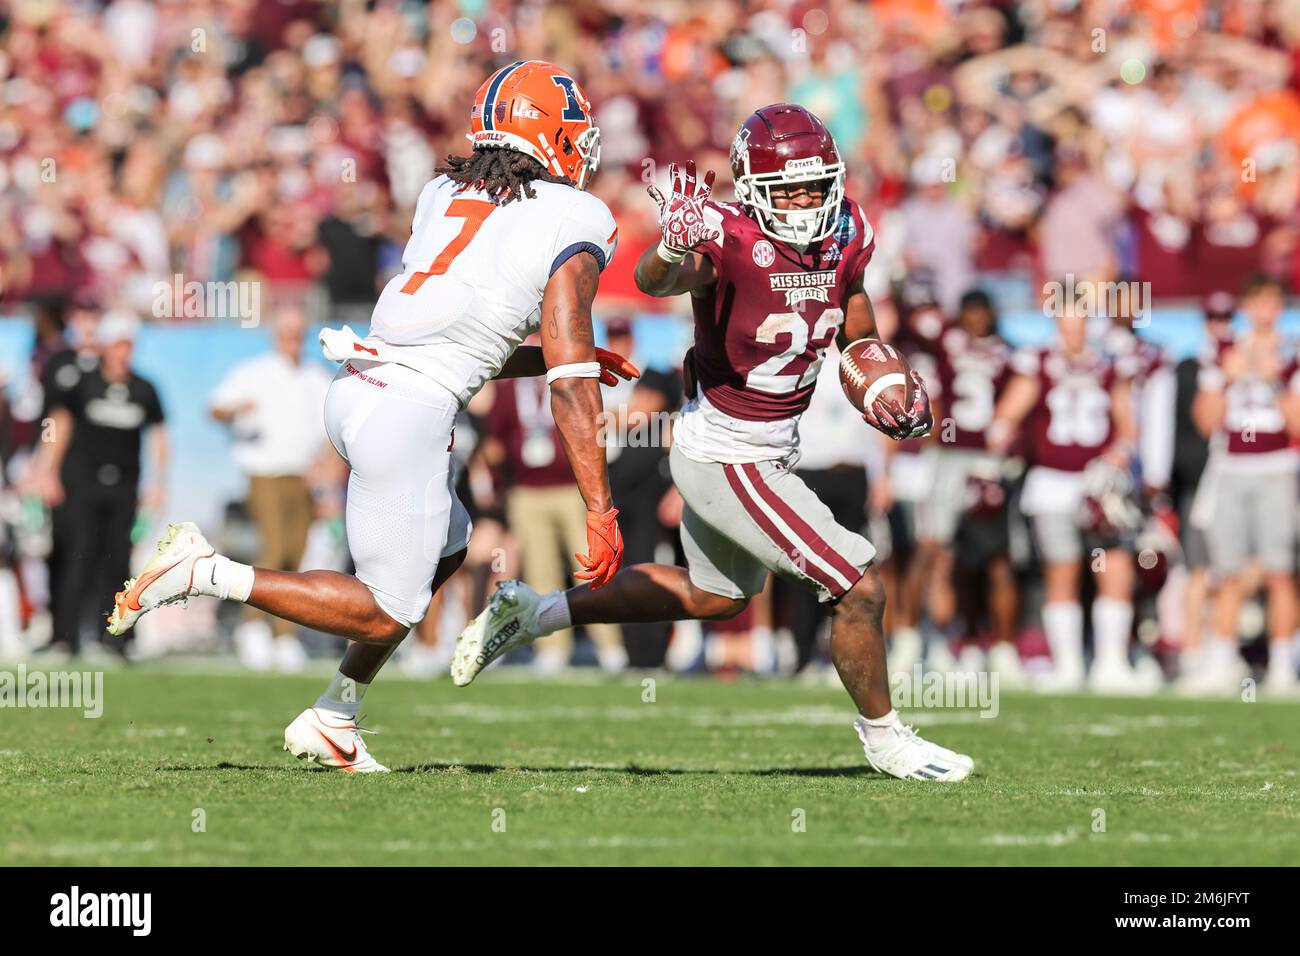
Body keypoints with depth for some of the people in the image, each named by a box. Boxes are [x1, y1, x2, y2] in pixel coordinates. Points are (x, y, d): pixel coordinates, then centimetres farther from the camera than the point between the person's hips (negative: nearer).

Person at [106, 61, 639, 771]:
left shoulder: (444, 197, 17)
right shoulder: (575, 223, -3)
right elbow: (568, 386, -9)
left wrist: (564, 359, 28)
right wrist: (601, 511, -7)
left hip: (360, 387, 8)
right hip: (409, 413, -8)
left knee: (445, 549, 26)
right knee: (389, 611, 2)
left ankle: (332, 721, 24)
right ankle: (206, 574, -5)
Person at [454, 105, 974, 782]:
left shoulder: (846, 234, -3)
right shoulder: (730, 239, -26)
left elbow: (857, 330, 15)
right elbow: (653, 281, -46)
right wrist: (674, 248, -67)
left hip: (772, 447, 9)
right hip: (730, 462, -9)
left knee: (713, 596, 30)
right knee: (860, 591, -7)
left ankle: (534, 614, 37)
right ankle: (883, 736, 17)